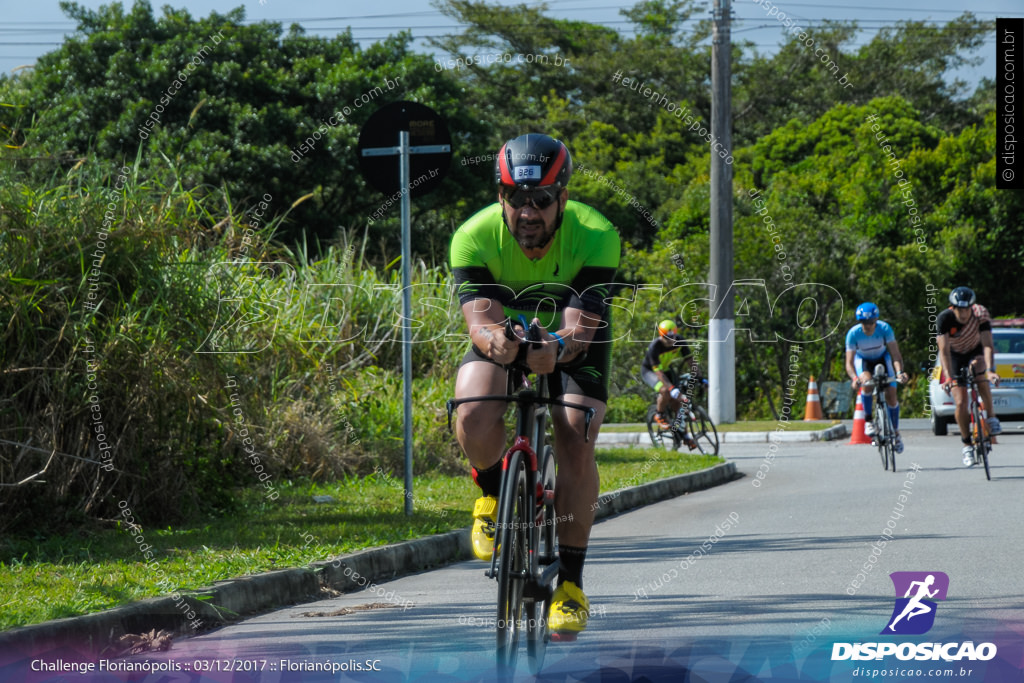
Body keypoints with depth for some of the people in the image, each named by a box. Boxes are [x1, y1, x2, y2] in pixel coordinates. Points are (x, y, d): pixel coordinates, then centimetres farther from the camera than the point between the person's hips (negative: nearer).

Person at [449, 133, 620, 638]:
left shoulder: (595, 236, -32)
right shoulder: (474, 236, -29)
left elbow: (580, 325, -40)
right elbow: (479, 316, -38)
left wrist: (559, 346, -63)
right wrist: (492, 337, -62)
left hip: (572, 339, -1)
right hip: (505, 334, 1)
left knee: (576, 446, -21)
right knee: (473, 418, -29)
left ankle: (569, 582, -8)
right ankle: (493, 493, 4)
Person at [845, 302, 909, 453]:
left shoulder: (885, 329, -30)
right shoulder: (853, 333, -30)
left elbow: (895, 354, -33)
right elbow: (849, 362, -32)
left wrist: (899, 372, -51)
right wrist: (854, 378, -52)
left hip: (882, 358, 1)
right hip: (863, 360, -1)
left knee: (891, 395, -11)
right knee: (866, 382, -34)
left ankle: (896, 433, 9)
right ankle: (868, 420, -16)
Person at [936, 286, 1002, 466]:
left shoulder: (981, 315, -29)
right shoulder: (944, 319, -30)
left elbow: (987, 345, -35)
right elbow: (944, 350, -34)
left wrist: (990, 370, -50)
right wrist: (949, 378, -45)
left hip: (976, 352, 0)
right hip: (955, 356, 0)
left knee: (978, 370, -34)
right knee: (961, 403, -12)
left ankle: (991, 416, -17)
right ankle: (967, 444, 6)